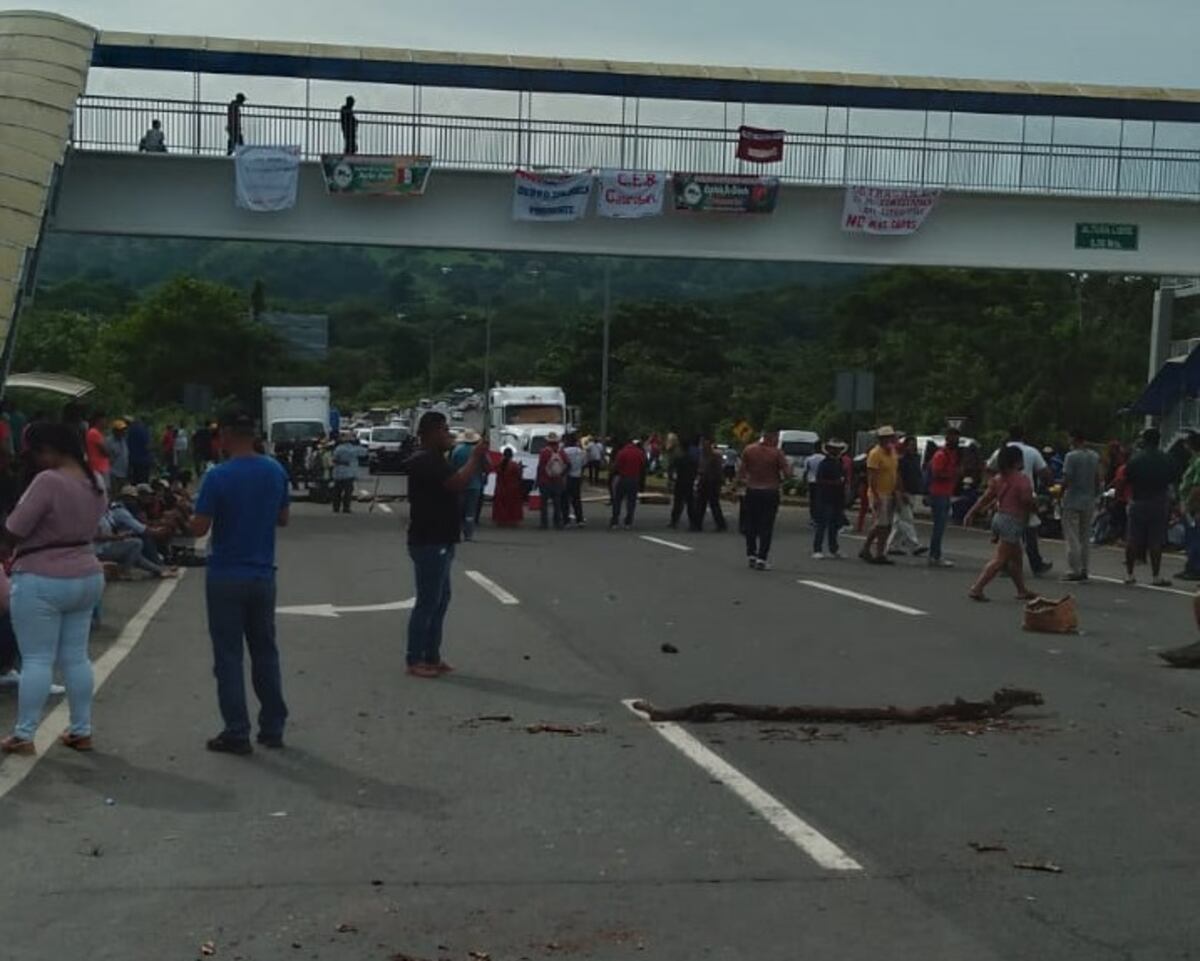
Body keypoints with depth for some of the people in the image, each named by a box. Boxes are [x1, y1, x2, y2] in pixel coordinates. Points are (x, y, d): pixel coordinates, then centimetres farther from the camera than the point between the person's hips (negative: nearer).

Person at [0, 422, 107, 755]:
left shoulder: (48, 481, -21)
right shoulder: (95, 482, 5)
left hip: (42, 582, -7)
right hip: (87, 577, 8)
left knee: (36, 660, -1)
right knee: (76, 657, 13)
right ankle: (82, 731, 17)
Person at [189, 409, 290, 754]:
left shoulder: (218, 477, -16)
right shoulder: (276, 472, 1)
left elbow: (199, 529, -14)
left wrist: (192, 514, 5)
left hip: (226, 577, -5)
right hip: (263, 575, 5)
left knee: (229, 655, 3)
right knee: (265, 652, 14)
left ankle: (236, 734, 6)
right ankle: (273, 728, 19)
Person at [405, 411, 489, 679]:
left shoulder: (434, 460, 17)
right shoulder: (424, 461, -17)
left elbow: (455, 485, 19)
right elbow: (457, 483, -27)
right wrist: (475, 458, -17)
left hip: (439, 542, 11)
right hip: (429, 543, -11)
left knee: (440, 600, 15)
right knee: (428, 602, -6)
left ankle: (432, 657, 22)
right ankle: (415, 661, 1)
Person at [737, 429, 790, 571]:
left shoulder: (749, 450, -1)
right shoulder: (776, 453, -11)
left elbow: (741, 471, 0)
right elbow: (787, 473, -13)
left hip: (752, 492, 3)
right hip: (770, 493, -3)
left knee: (751, 526, 14)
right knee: (766, 527, 1)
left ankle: (751, 555, 17)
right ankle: (761, 559, -3)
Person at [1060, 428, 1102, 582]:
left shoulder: (1071, 456, -14)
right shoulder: (1095, 456, 6)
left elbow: (1066, 480, -16)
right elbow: (1098, 479, 10)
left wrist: (1060, 492, -1)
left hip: (1072, 501, -6)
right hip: (1089, 502, 6)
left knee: (1072, 537, -2)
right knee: (1085, 537, 13)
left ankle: (1074, 571, -4)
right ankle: (1084, 570, 15)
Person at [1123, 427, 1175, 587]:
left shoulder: (1134, 460, -6)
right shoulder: (1166, 460, -2)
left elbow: (1127, 482, -2)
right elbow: (1172, 480, 7)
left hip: (1138, 503, 0)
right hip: (1159, 503, 0)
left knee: (1133, 540, 7)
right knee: (1156, 542, 2)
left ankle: (1129, 574, 11)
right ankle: (1156, 576, 2)